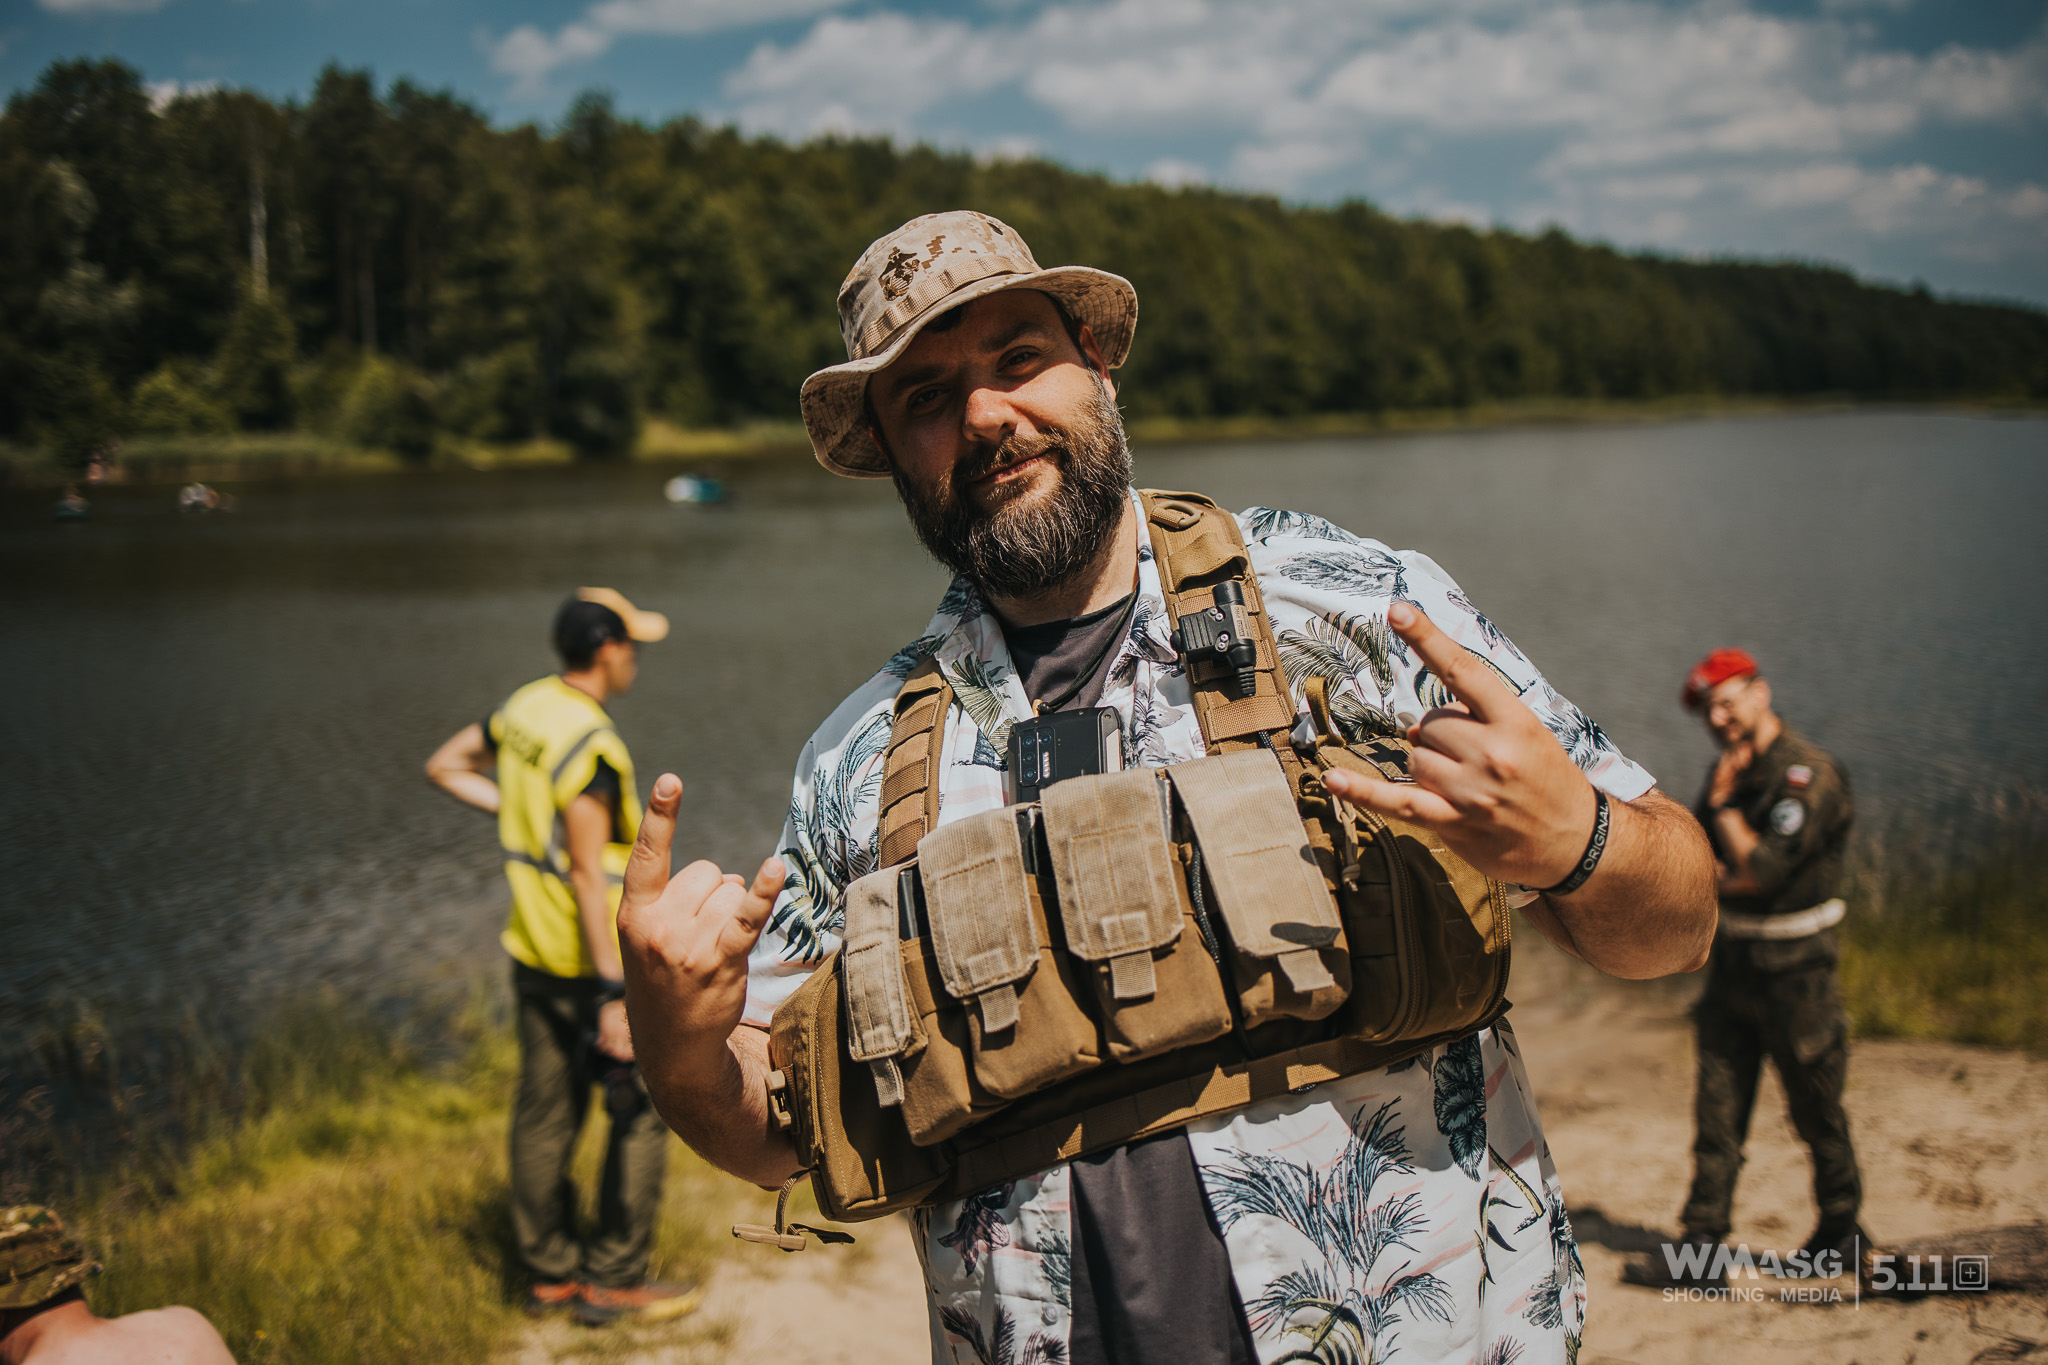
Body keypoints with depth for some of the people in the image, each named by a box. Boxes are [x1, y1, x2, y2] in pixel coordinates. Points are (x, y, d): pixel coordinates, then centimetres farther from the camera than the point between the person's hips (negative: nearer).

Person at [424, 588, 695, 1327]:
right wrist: (612, 992, -23)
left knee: (545, 1109, 13)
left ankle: (551, 1271, 24)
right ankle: (614, 1278, 10)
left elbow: (444, 766, 19)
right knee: (644, 1105, 4)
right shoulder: (590, 745, -23)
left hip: (532, 948, 8)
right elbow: (588, 873, -24)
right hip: (592, 957, -8)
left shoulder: (527, 706, 4)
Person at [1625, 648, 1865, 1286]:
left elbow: (1760, 871, -22)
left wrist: (1724, 805, -12)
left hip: (1794, 969, -7)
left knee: (1816, 1111, 7)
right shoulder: (1730, 771, 10)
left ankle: (1841, 1233, 25)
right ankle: (1702, 1242, 7)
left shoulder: (1808, 774, -16)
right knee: (1717, 1109, 4)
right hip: (1732, 962, 7)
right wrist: (1726, 873, -11)